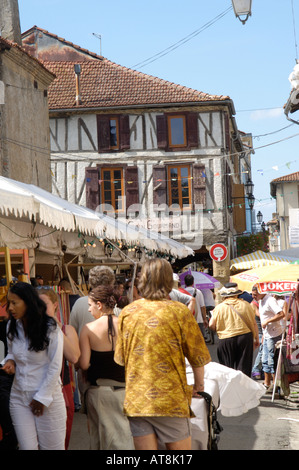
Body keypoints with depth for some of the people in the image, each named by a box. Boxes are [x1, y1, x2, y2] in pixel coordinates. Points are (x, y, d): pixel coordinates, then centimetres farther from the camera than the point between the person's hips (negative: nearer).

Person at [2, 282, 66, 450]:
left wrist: (42, 398, -10)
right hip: (19, 397, 5)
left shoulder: (50, 329, -12)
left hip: (47, 396, -5)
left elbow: (55, 367, -11)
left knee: (51, 446, 3)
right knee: (27, 447, 5)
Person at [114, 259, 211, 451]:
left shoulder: (127, 313, 2)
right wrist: (199, 384, 18)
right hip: (171, 400, -3)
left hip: (136, 400, 3)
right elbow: (197, 357, -1)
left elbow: (120, 358, 9)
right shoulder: (180, 312, -7)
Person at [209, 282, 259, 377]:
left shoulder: (219, 307, -3)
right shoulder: (245, 304, 3)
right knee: (244, 368, 6)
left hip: (226, 340, -1)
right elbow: (254, 323, 7)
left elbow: (211, 325, -5)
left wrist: (219, 330, 15)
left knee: (228, 369, 8)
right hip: (245, 337, 2)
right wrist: (256, 338, 16)